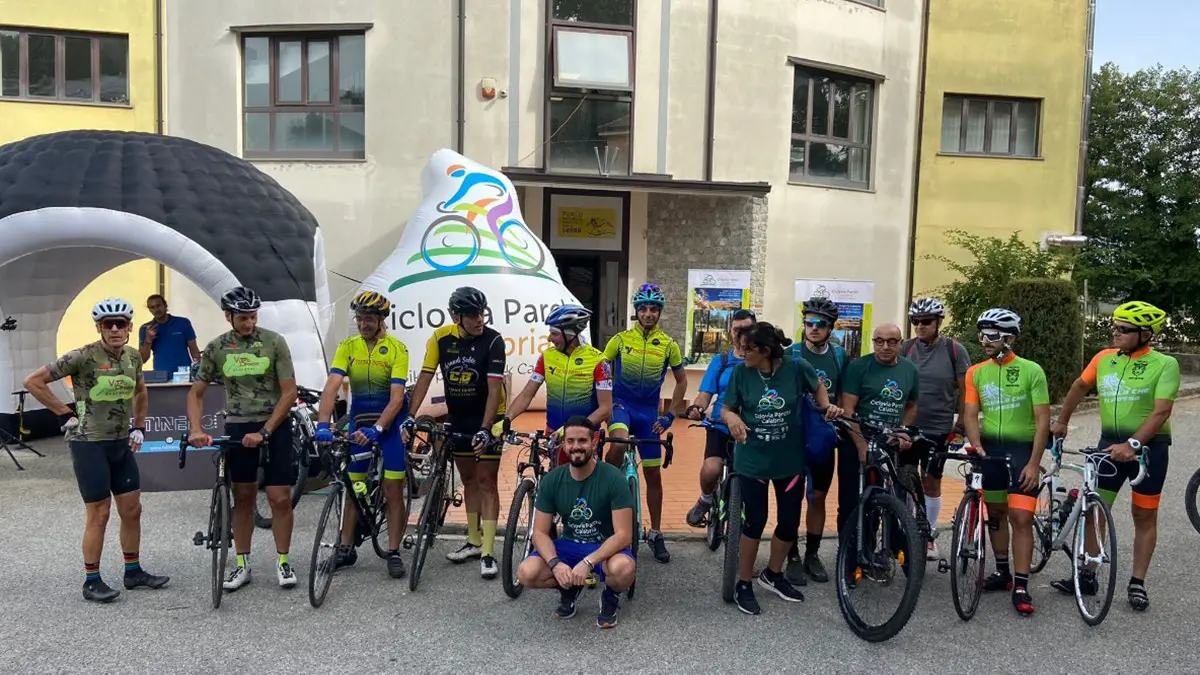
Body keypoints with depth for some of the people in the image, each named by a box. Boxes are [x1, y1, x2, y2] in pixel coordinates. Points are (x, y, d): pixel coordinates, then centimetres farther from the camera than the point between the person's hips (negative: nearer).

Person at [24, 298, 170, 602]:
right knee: (99, 514, -2)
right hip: (89, 443, -6)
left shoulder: (133, 357, 4)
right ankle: (92, 581, 12)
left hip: (121, 444, 6)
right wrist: (65, 414, -10)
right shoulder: (83, 356, -15)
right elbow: (33, 381, -12)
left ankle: (133, 572, 24)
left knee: (132, 509, 10)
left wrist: (139, 428, 15)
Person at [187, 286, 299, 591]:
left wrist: (264, 431, -18)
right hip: (238, 427, 2)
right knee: (243, 497, 9)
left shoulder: (274, 342, -10)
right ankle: (242, 564, 19)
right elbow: (196, 393, 4)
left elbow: (289, 392, -12)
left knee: (280, 497, -3)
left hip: (275, 425, -2)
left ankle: (282, 561, 11)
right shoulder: (216, 347, -2)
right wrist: (195, 430, -12)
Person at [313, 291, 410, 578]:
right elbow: (331, 387, -15)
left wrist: (376, 428, -33)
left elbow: (396, 397, -20)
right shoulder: (347, 347, -5)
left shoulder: (396, 348, -14)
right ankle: (346, 548, 22)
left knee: (393, 489, -3)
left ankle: (394, 552, 7)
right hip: (359, 425, 4)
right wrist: (323, 424, -29)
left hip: (389, 425, -3)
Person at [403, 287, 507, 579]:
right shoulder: (441, 337, -9)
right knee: (468, 480, 14)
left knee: (486, 481, -4)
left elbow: (494, 389, -24)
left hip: (488, 419, -4)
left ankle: (488, 552, -2)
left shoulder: (493, 341, -20)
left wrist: (485, 429, -31)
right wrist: (410, 416, -16)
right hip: (458, 419, 4)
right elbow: (425, 378, -7)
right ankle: (474, 541, 27)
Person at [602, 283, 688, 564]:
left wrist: (670, 415, 2)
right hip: (621, 403, -2)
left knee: (654, 474, 6)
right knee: (619, 443, -35)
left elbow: (681, 381, 8)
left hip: (649, 411, 2)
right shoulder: (620, 339, -4)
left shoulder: (669, 345, -2)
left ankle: (655, 534, 20)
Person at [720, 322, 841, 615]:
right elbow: (725, 409, -5)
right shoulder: (740, 372, -12)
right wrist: (731, 418, -28)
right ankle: (743, 585, 21)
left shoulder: (797, 367, -14)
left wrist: (827, 406, -12)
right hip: (752, 459, -1)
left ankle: (772, 574, 37)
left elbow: (817, 388, 6)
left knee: (790, 523, 11)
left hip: (790, 459, 2)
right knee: (755, 521, 2)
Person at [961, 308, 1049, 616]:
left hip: (1022, 449, -4)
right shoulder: (976, 372, 2)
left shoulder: (1031, 371, -9)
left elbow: (1042, 420, -9)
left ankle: (1021, 587, -2)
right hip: (989, 449, 4)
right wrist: (976, 445, -19)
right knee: (995, 514, 14)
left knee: (1021, 518, -8)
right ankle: (1002, 572, 29)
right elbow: (971, 414, 0)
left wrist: (1034, 463, -14)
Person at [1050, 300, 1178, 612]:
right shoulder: (1104, 359, 2)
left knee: (1144, 516, 7)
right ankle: (1088, 575, 15)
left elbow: (1161, 411, -21)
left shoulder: (1164, 364, -11)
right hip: (1110, 443, 4)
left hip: (1149, 447, -4)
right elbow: (1080, 387, 19)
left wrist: (1133, 444, -31)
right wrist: (1061, 422, 24)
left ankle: (1137, 583, 18)